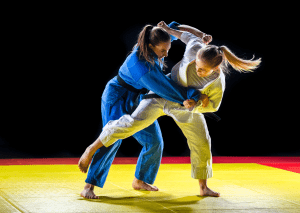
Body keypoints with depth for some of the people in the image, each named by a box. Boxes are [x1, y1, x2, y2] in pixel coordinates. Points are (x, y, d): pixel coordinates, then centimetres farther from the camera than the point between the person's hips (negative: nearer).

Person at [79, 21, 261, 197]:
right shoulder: (195, 51, -32)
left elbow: (213, 105, -11)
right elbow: (191, 37, -8)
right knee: (134, 122, -19)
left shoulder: (218, 83, -29)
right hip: (163, 95, -2)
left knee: (201, 143, 7)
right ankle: (92, 149, -13)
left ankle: (203, 187, 28)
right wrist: (169, 30, 5)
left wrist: (196, 105, -31)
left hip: (184, 108, 2)